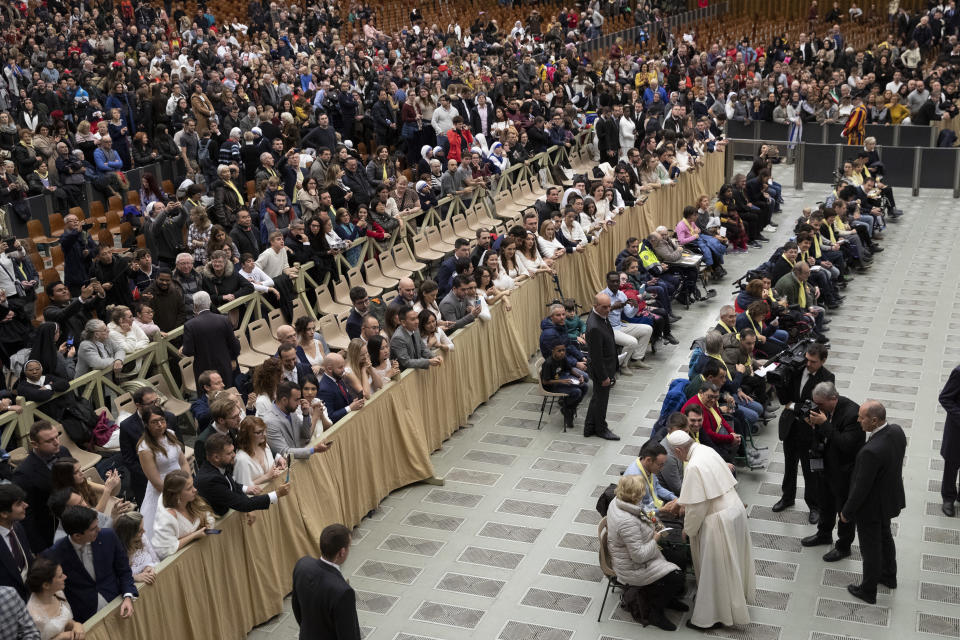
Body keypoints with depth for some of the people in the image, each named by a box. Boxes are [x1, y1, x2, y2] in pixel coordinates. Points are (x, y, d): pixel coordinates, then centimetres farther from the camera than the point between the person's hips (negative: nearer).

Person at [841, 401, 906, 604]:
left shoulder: (871, 451, -39)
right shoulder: (897, 431, -14)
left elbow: (861, 487, -28)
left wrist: (846, 512, -14)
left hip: (871, 507, -8)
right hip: (890, 497, 8)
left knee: (870, 548, 13)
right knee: (884, 536, 30)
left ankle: (868, 591, 34)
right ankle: (889, 577, 52)